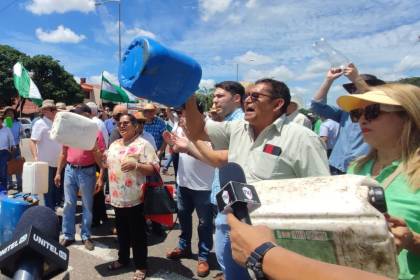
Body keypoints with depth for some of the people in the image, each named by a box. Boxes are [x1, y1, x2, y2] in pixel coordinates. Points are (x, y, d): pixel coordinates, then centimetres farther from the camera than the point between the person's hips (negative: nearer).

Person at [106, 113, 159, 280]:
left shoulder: (143, 144, -10)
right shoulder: (114, 145, 12)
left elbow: (154, 169, -14)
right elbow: (106, 165, 22)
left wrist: (135, 165, -26)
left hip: (134, 198, -6)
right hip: (117, 197, 7)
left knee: (137, 234, 6)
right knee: (121, 231, 21)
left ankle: (141, 266, 21)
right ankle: (123, 259, 39)